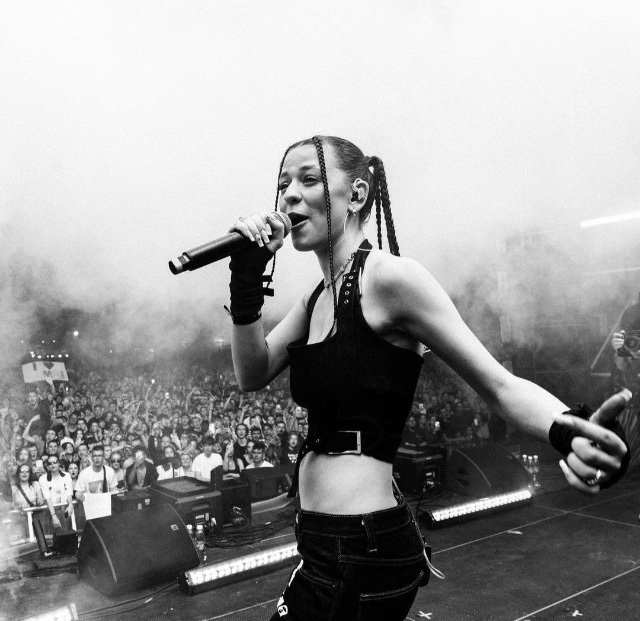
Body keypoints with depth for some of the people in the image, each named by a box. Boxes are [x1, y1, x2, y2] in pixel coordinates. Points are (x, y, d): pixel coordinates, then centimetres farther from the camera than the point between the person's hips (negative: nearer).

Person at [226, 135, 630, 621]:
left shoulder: (388, 277, -16)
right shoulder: (316, 299, 9)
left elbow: (500, 385, -17)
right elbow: (252, 375, 3)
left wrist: (569, 431, -37)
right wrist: (248, 278, -9)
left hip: (362, 549, -8)